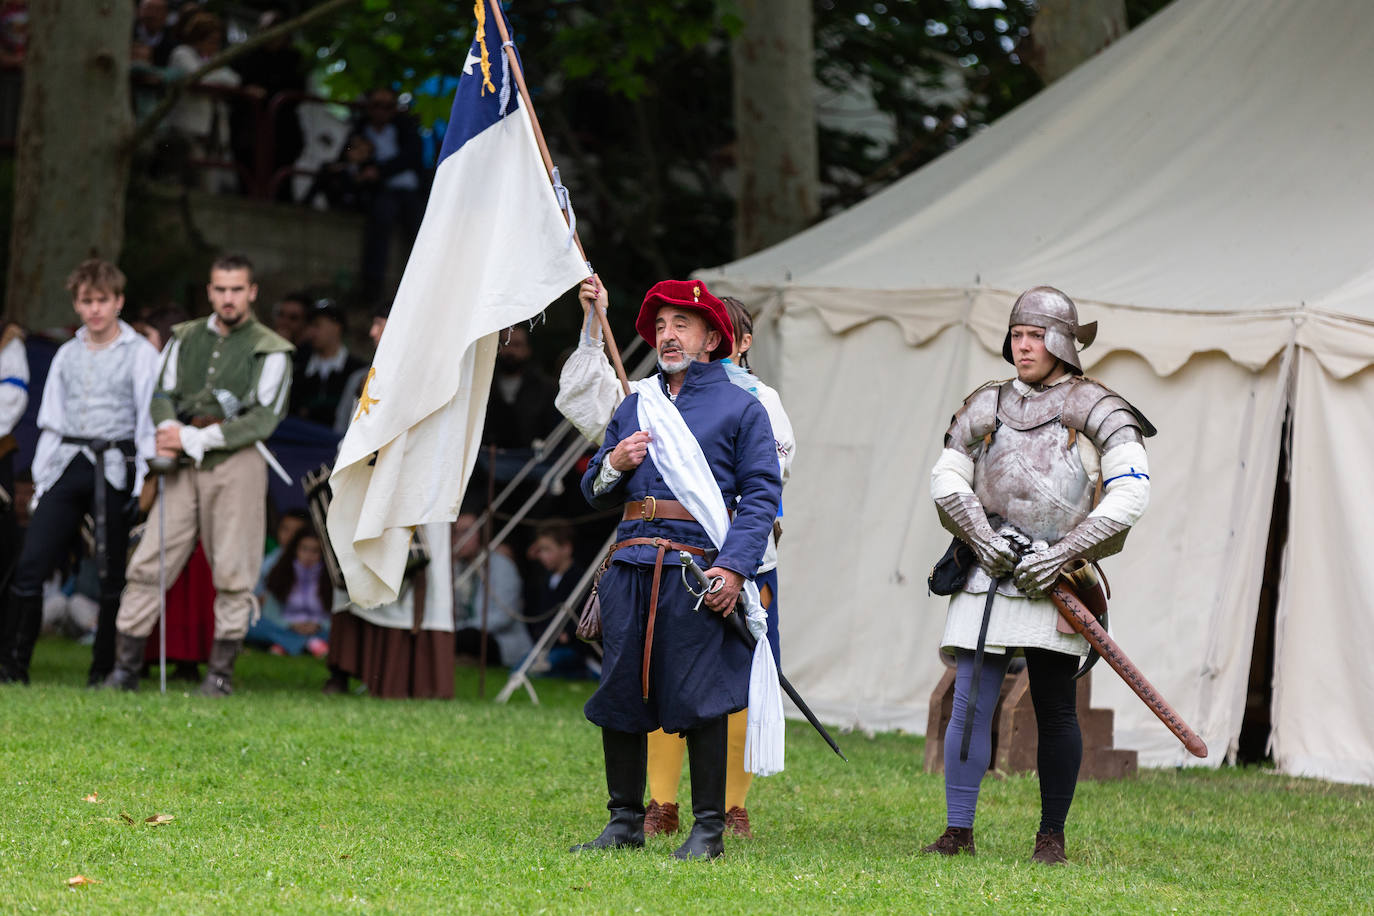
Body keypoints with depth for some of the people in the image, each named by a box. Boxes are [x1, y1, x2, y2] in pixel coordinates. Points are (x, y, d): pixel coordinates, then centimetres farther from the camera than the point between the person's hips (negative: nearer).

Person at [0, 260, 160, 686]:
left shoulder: (140, 353, 3)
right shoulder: (67, 355, 16)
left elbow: (149, 417, -2)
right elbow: (51, 421, 18)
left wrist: (147, 478, -10)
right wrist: (41, 477, 12)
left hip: (115, 470, -4)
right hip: (67, 466, 4)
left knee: (113, 574, -1)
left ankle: (106, 668, 7)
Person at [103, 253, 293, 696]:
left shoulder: (270, 352, 1)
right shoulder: (185, 339, 15)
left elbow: (263, 419, -7)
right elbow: (162, 395, 14)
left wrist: (195, 438, -12)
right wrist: (168, 430, -10)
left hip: (237, 462, -3)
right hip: (184, 466, 4)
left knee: (232, 570, -3)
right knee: (149, 561, -2)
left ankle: (221, 671, 2)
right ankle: (126, 664, 0)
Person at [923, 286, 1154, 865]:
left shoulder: (1096, 410, 1)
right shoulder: (986, 406, 14)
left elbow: (1130, 495, -6)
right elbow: (947, 480, 13)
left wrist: (1062, 555, -13)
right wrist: (985, 540, -5)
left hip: (1054, 577, -3)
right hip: (987, 575, 3)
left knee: (1055, 710, 1)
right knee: (970, 701, -4)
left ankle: (1052, 838, 11)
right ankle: (958, 831, 0)